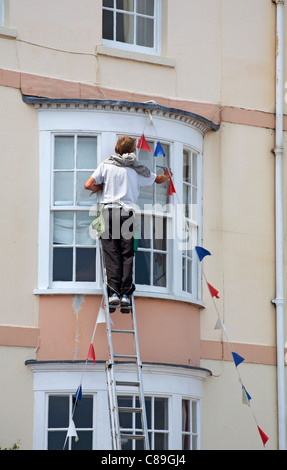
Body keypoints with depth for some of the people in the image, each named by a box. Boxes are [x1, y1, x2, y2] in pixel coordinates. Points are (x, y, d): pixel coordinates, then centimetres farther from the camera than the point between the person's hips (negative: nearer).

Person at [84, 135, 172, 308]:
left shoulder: (106, 165, 6)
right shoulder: (137, 168, 9)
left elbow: (88, 185, 0)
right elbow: (158, 179, 25)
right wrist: (168, 176, 48)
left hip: (109, 211, 0)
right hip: (128, 212, 0)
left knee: (111, 253, -2)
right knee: (127, 254, 1)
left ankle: (114, 293, -11)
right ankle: (125, 294, -4)